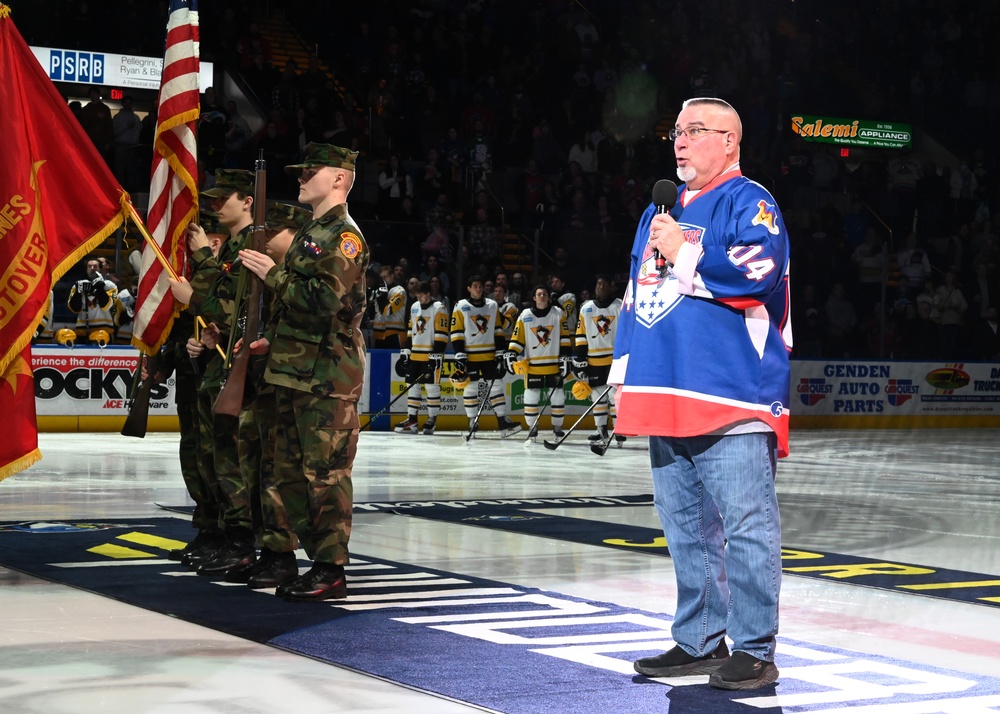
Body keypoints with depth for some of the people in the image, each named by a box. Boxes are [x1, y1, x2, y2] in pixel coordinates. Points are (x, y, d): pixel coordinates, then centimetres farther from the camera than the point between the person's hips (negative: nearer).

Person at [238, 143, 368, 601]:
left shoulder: (344, 235, -9)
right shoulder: (310, 233, 22)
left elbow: (324, 299, -22)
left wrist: (273, 275, -14)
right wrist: (270, 341, 17)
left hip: (328, 374, -10)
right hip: (294, 371, 10)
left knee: (325, 472, -8)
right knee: (292, 470, 11)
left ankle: (331, 571, -4)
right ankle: (318, 559, 17)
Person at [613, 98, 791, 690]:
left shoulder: (749, 202, -3)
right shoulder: (660, 211, 22)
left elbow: (757, 271, -21)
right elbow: (636, 296, 26)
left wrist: (683, 254, -10)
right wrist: (626, 375, 21)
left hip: (732, 398, -8)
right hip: (666, 396, 8)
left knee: (745, 527, -8)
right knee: (687, 530, 13)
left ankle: (754, 651, -3)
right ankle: (699, 643, 22)